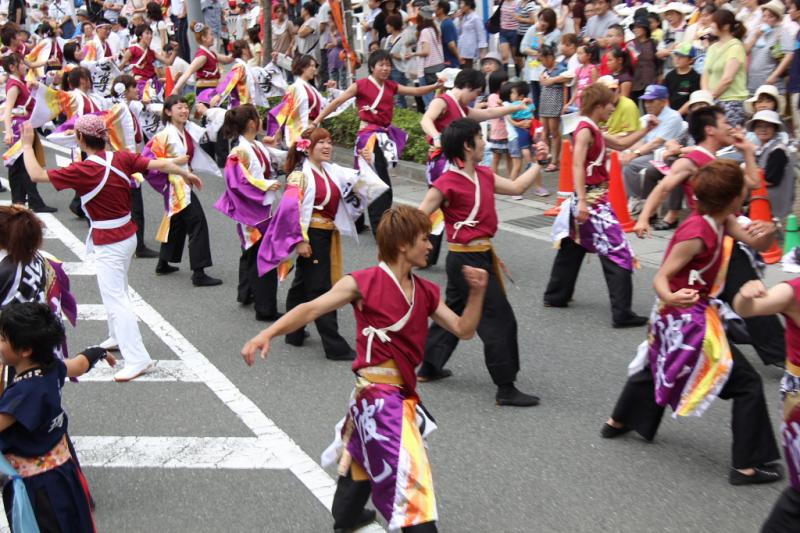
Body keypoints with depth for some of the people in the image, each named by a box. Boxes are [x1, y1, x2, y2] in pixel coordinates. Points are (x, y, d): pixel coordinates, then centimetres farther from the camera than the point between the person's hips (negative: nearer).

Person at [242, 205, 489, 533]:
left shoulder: (426, 292, 6)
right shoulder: (363, 283, -13)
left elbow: (463, 329, 9)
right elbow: (311, 310, -18)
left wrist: (477, 293, -7)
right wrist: (268, 333, -32)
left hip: (401, 393, 8)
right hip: (379, 393, -8)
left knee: (364, 453, 31)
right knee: (412, 478, -15)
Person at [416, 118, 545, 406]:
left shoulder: (483, 175, 7)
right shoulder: (447, 184, -18)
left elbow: (516, 187, 20)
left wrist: (538, 162, 20)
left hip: (480, 256, 9)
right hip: (467, 260, -9)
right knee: (500, 320, -5)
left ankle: (429, 368, 36)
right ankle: (506, 389, 3)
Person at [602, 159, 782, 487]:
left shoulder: (720, 220, -2)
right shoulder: (697, 235, -28)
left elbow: (755, 242, -1)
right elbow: (660, 279, -25)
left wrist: (766, 233, -24)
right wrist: (671, 298, -46)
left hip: (678, 317, 10)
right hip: (687, 321, -10)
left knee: (657, 367, 31)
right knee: (747, 383, -3)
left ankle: (617, 422, 50)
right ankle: (748, 466, 1)